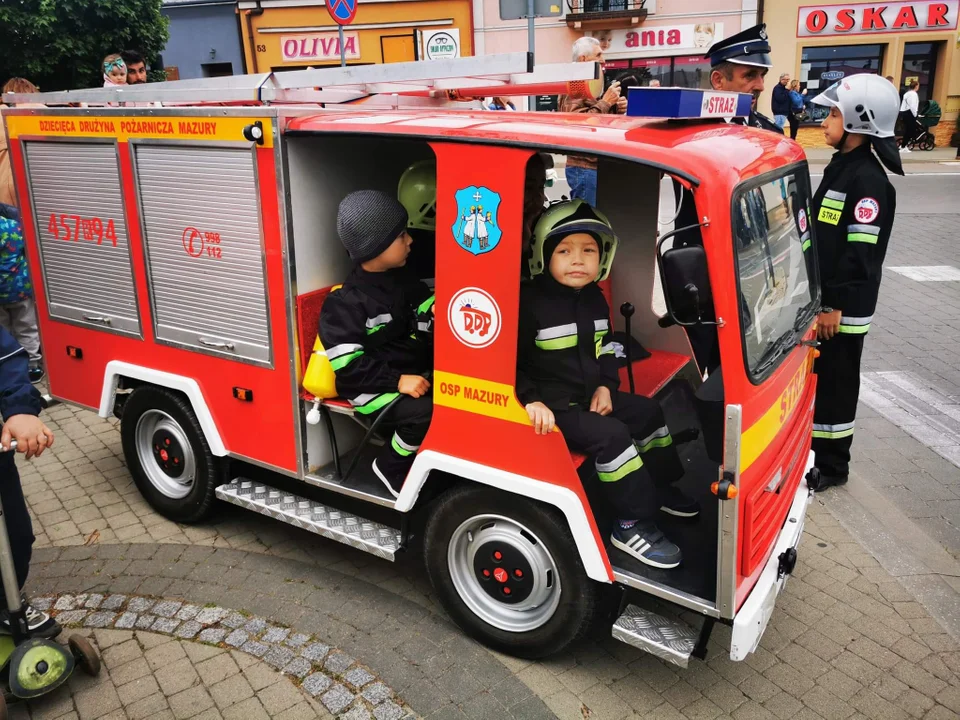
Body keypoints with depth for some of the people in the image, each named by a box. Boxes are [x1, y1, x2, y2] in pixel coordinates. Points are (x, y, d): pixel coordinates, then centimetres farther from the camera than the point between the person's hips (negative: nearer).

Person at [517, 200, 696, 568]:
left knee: (647, 412, 13)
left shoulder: (594, 299, 6)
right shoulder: (529, 303, -20)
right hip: (552, 407, -9)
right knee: (611, 436, -25)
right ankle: (633, 524, -15)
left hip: (591, 396, 9)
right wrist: (530, 400, -28)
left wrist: (606, 386, 3)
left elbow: (606, 348, 18)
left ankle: (659, 486, 32)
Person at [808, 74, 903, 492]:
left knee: (834, 383, 1)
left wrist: (835, 305, -21)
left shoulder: (869, 181, -18)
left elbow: (860, 254, -22)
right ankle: (811, 448, 32)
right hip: (819, 296, 9)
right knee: (813, 377, 17)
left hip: (843, 306, -9)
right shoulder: (840, 166, 12)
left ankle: (830, 465, 14)